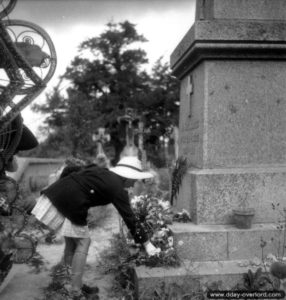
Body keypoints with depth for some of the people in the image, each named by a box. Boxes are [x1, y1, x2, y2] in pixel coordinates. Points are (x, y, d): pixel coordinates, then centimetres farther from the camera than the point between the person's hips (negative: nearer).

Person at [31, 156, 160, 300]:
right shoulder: (118, 189, -2)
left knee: (71, 241, 19)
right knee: (82, 243, 10)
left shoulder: (99, 170, 19)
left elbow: (68, 170, 20)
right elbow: (129, 218, -3)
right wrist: (146, 243, 3)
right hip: (71, 205, -8)